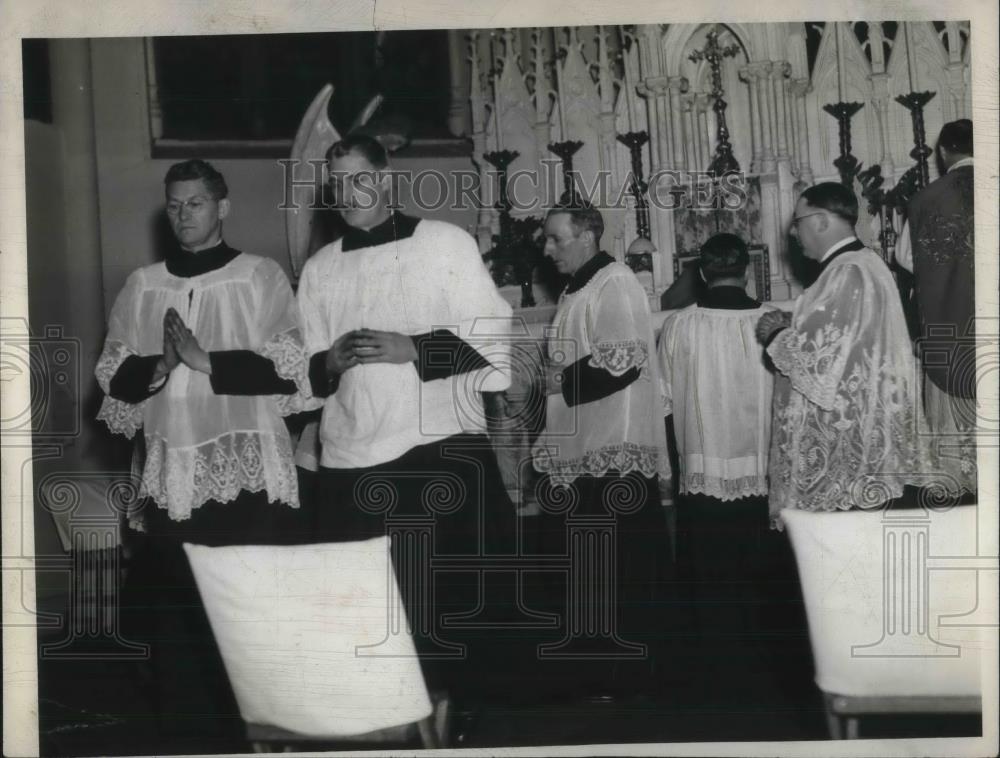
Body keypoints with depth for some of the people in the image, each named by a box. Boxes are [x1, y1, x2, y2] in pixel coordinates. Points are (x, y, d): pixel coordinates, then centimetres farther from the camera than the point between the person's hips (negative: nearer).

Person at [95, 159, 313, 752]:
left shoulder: (261, 277, 2)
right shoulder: (143, 286, 13)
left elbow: (287, 370, -7)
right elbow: (114, 377, 11)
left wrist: (203, 359, -14)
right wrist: (158, 367, -9)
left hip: (249, 473, -3)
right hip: (172, 475, 3)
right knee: (173, 615, 4)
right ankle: (192, 739, 16)